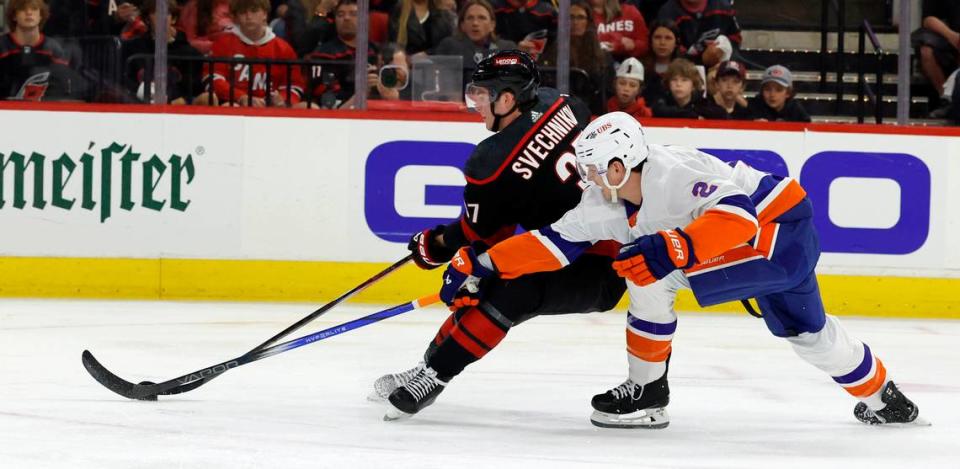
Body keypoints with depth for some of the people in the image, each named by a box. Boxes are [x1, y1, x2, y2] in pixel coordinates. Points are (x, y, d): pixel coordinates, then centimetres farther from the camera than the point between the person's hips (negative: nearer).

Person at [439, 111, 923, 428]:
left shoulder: (673, 173, -28)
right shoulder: (609, 202, 0)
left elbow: (737, 213, -37)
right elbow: (557, 240, 1)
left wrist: (671, 249, -45)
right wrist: (483, 264, -4)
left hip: (782, 228, -10)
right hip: (756, 241, 10)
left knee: (652, 274, -18)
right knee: (807, 332, 26)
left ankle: (648, 392, -6)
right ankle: (880, 398, 45)